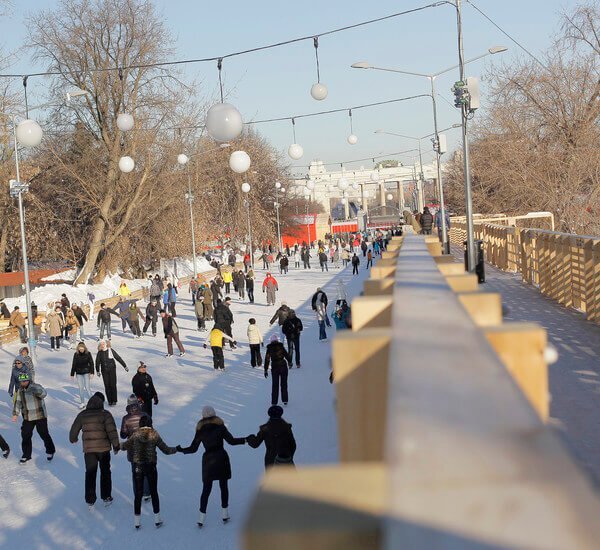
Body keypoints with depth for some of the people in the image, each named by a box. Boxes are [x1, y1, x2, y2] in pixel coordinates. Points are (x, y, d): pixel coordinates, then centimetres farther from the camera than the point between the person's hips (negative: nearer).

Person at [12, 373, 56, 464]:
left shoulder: (36, 387, -14)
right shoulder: (20, 390, 3)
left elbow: (43, 394, -31)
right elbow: (18, 402, 10)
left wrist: (37, 391, -53)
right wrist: (15, 414, -1)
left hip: (40, 416, -5)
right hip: (27, 418, 5)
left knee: (44, 434, 4)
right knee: (25, 435, 4)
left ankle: (50, 451, 25)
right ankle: (26, 455, 18)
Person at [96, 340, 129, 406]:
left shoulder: (110, 350, -5)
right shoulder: (99, 353, 1)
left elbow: (118, 358, 0)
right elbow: (97, 362, 13)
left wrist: (125, 366, 2)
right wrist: (98, 371, 19)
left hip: (112, 370, -2)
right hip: (104, 371, 2)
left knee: (113, 385, -4)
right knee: (107, 386, 2)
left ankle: (114, 401, 5)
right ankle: (109, 401, 11)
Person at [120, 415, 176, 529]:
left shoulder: (135, 435, -5)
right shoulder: (154, 435, -7)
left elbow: (124, 446, 4)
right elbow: (166, 450, -2)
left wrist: (121, 444, 28)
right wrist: (175, 449, 17)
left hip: (137, 467, 0)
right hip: (151, 467, 0)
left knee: (138, 494, 9)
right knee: (154, 493, 14)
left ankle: (137, 521, 12)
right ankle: (157, 519, 18)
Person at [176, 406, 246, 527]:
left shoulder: (200, 430, 0)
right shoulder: (220, 426, -5)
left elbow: (193, 449, 2)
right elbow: (231, 441, -10)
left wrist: (181, 450, 18)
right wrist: (245, 440, 0)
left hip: (208, 459, 1)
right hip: (221, 458, -1)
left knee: (206, 489, 8)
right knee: (223, 486, 11)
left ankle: (202, 517, 5)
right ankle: (225, 514, 15)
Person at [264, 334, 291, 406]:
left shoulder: (269, 349, -4)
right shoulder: (281, 347, -7)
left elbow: (267, 360, -4)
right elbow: (287, 355, -4)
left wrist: (266, 370, 1)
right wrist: (289, 362, 15)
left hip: (274, 368, 0)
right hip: (283, 367, 0)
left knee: (275, 385, 10)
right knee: (284, 384, 12)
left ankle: (274, 402, 8)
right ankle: (285, 400, 14)